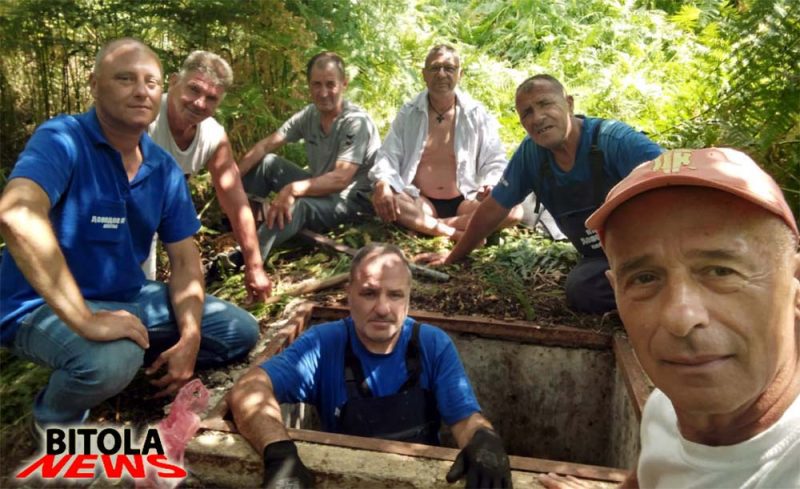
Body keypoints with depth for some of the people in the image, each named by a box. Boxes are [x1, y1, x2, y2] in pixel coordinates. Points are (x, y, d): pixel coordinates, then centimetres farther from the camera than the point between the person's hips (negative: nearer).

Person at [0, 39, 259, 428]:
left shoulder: (164, 169, -1)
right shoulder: (63, 139, -20)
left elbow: (185, 259, 2)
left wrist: (190, 338, -12)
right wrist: (86, 321, -40)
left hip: (128, 298, 6)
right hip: (44, 307, -6)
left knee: (240, 331, 3)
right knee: (111, 360, -38)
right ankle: (55, 416, -2)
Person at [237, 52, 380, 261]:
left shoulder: (356, 122, -21)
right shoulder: (309, 114, -1)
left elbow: (340, 179, -30)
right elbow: (265, 146, 0)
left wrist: (292, 189, -42)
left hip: (352, 200, -8)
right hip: (321, 189, 8)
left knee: (296, 205, -36)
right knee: (267, 162, 1)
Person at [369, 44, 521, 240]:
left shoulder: (477, 114, 3)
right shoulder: (408, 113, 4)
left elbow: (495, 161, 3)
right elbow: (388, 155, -2)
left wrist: (492, 186, -20)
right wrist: (383, 184, -25)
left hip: (464, 202, 0)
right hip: (420, 203, 0)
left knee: (513, 210, -27)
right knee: (380, 199, -30)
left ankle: (425, 225, -26)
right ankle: (460, 234, -30)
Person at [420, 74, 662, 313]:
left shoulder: (614, 139, -20)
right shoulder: (530, 152, -6)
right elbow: (493, 210, 4)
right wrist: (452, 258, 11)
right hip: (601, 257, 5)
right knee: (581, 288, -29)